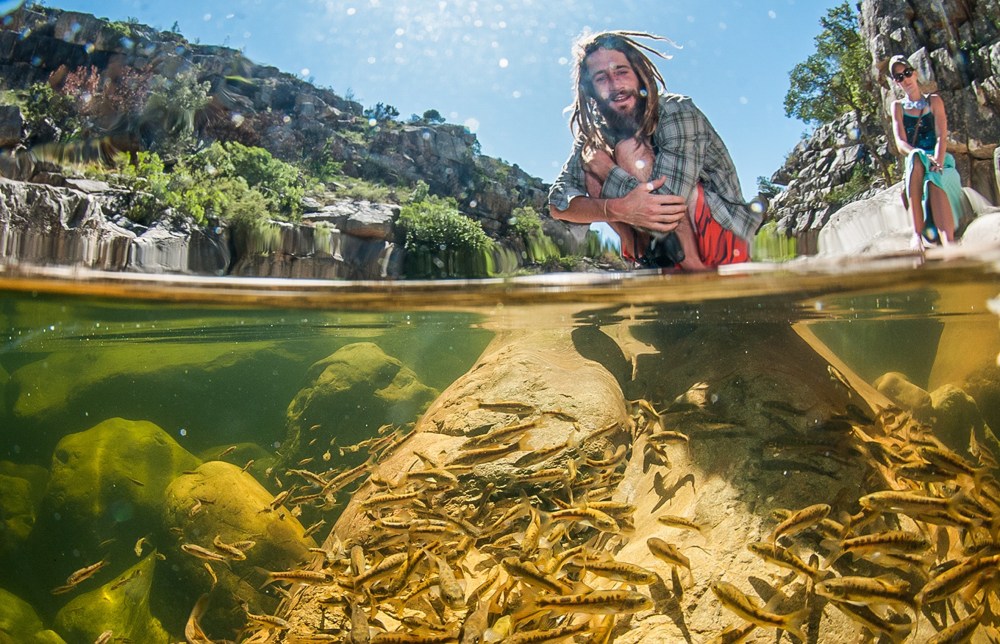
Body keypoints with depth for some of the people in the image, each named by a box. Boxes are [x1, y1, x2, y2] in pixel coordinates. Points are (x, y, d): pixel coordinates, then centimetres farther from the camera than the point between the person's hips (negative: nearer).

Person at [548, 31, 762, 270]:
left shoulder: (677, 113, -16)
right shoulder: (596, 135, 1)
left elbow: (668, 204, -29)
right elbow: (557, 203, -9)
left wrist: (604, 167, -16)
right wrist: (617, 209, -30)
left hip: (724, 241, -5)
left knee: (629, 150, -21)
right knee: (592, 166, -9)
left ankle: (693, 267, -16)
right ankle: (651, 261, -12)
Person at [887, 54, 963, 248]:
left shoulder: (934, 101, 12)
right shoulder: (898, 106, 13)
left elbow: (942, 137, -2)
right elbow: (900, 143, -1)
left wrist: (937, 160, -24)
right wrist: (923, 155, -22)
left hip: (939, 160, 0)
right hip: (915, 163, 0)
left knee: (933, 180, -37)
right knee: (916, 159, -37)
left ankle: (949, 244, -59)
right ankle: (917, 234, -49)